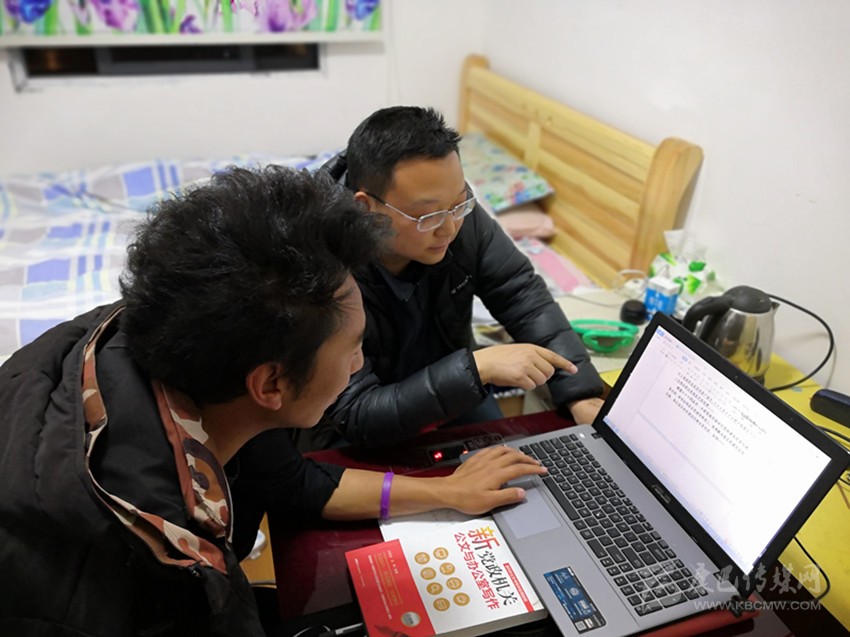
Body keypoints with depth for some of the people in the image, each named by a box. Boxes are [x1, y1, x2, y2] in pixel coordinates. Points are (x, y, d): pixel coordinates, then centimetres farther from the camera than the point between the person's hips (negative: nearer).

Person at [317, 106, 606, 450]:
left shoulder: (458, 215, -19)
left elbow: (523, 295, -10)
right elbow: (357, 418, -30)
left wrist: (583, 397, -20)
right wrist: (477, 367, -37)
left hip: (454, 392, 5)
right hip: (361, 438, -4)